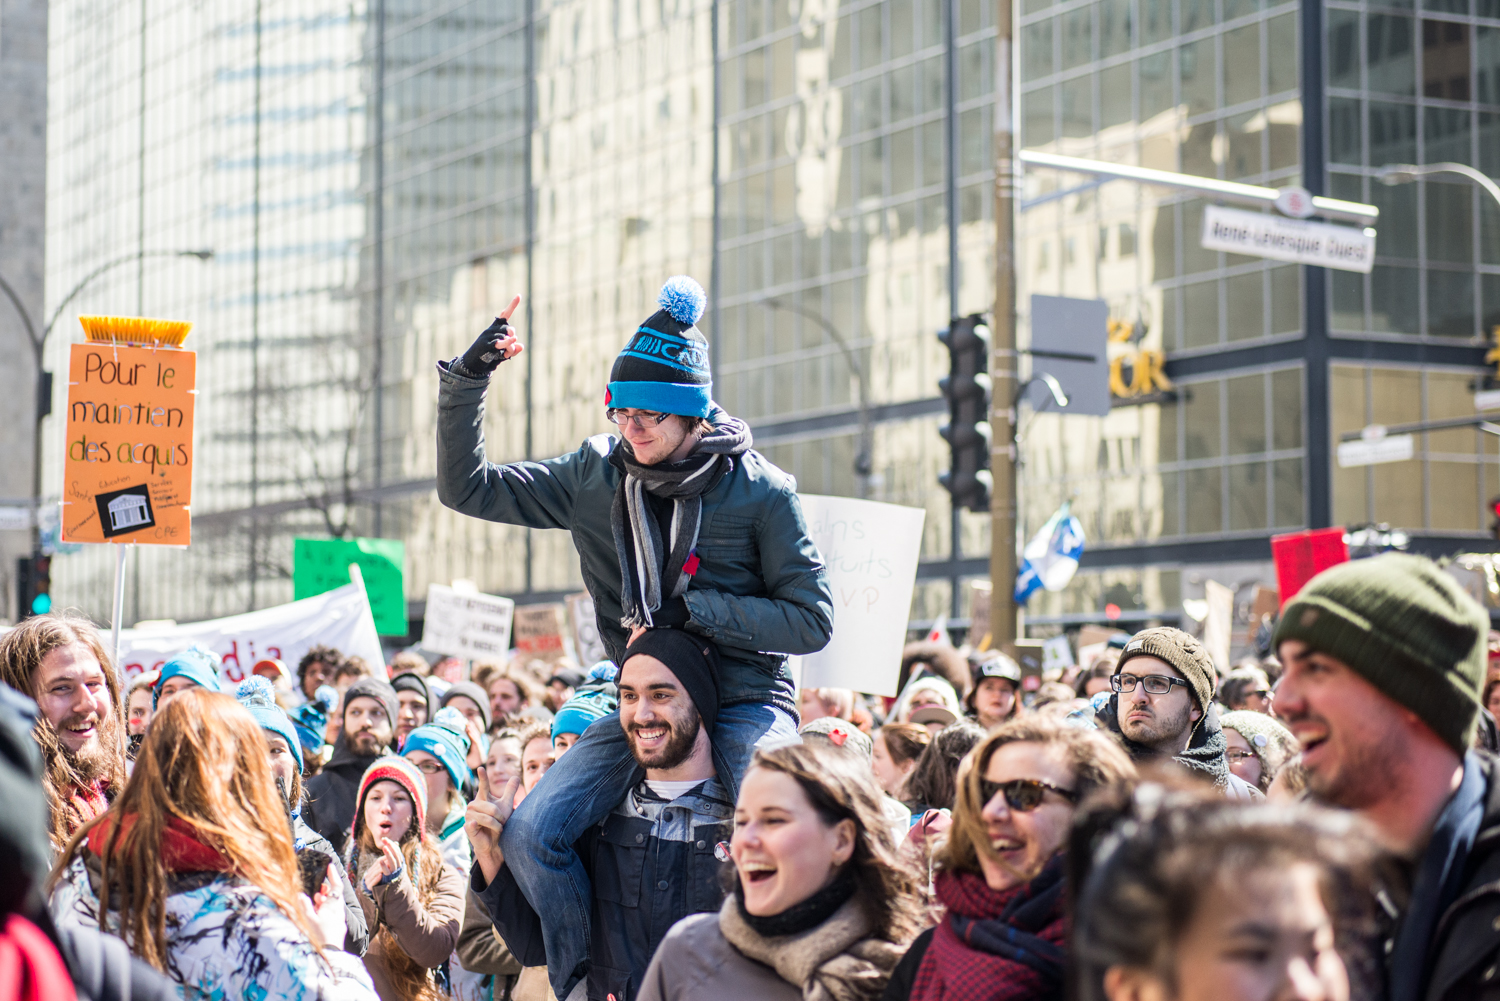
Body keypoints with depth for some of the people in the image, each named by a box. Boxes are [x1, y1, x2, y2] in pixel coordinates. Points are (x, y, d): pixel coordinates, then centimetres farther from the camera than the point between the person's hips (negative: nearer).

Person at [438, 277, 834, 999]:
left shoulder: (760, 490, -7)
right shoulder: (594, 475, 4)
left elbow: (812, 621, -7)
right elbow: (466, 488, 6)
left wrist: (694, 607, -16)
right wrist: (466, 379, -5)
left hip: (745, 702, -4)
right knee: (530, 835, -15)